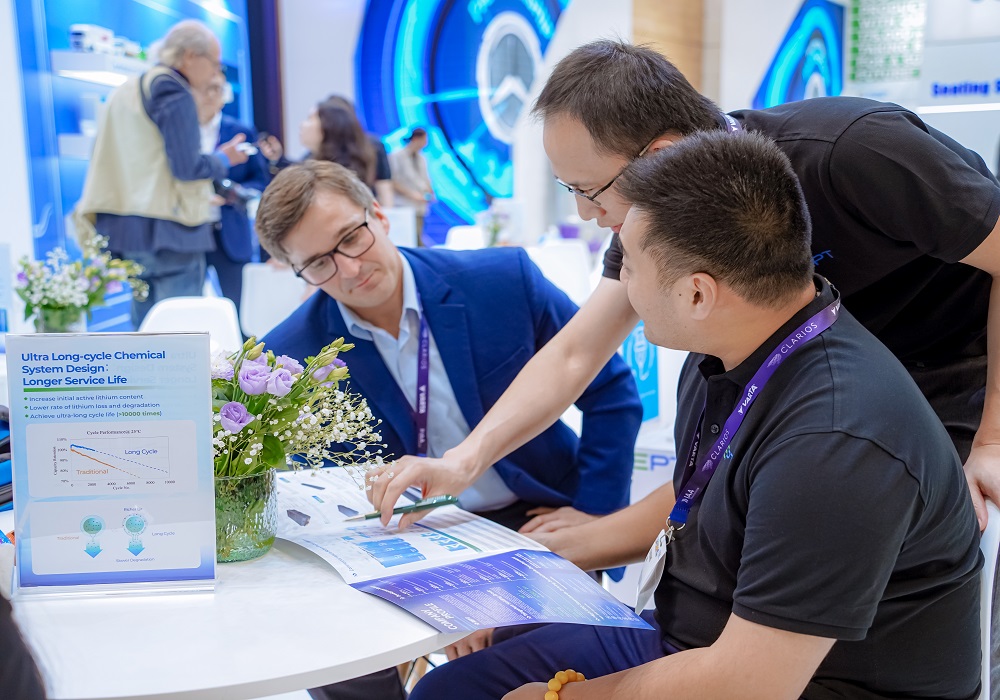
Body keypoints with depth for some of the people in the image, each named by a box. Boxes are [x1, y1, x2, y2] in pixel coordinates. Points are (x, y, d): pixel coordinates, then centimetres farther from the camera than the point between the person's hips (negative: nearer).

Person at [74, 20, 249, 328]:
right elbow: (187, 168, -16)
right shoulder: (173, 91, -11)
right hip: (169, 230, -9)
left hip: (125, 229, 9)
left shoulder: (125, 92, 16)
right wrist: (224, 160, -1)